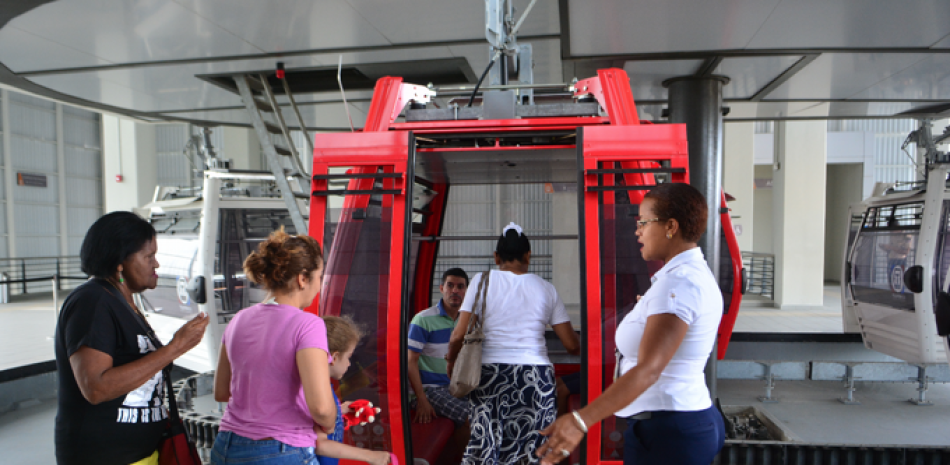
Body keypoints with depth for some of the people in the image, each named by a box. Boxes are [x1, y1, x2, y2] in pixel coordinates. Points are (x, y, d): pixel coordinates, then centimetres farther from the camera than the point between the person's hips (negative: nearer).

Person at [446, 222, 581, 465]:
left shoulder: (483, 281, 1)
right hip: (535, 376, 2)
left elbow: (459, 335, -6)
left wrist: (451, 360, 14)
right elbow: (572, 345, 7)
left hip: (491, 374, -1)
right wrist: (577, 347, 30)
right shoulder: (545, 288, 7)